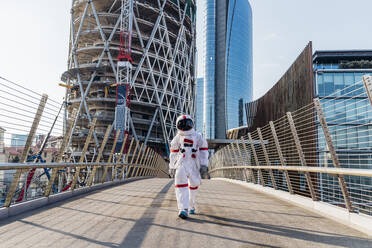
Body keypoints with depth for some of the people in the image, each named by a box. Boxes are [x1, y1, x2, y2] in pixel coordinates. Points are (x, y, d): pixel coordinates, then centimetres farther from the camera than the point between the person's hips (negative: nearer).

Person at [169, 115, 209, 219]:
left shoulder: (198, 137, 4)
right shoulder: (178, 138, 8)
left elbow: (203, 151, 2)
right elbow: (173, 153, 17)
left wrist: (204, 165, -8)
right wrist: (171, 167, 20)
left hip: (194, 165, 1)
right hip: (182, 164, -1)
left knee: (194, 184, 11)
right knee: (180, 180, -22)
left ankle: (191, 206, 37)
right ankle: (183, 209, -27)